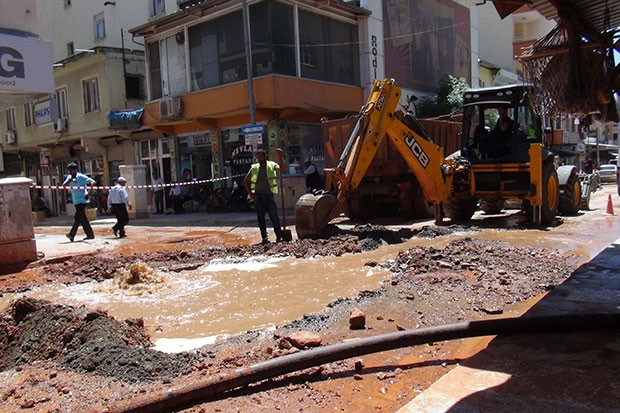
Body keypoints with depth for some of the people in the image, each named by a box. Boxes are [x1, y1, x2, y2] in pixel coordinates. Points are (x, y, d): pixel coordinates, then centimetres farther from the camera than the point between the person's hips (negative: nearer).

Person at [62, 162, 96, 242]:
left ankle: (72, 234, -14)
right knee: (82, 219, 9)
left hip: (82, 200, -7)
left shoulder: (81, 177, -7)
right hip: (76, 201, 8)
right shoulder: (69, 177, 12)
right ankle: (90, 235, 14)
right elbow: (63, 185, -2)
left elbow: (92, 181, -13)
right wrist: (71, 180, -19)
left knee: (77, 218, -12)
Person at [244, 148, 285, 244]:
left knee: (274, 216, -7)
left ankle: (279, 236, -1)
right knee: (260, 217, 5)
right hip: (257, 196, 3)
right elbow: (246, 180, 18)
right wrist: (250, 193, 9)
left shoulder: (272, 165, 3)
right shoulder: (254, 167, 10)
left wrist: (280, 155, -27)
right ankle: (264, 237, 11)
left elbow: (281, 168, -17)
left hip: (269, 195, -3)